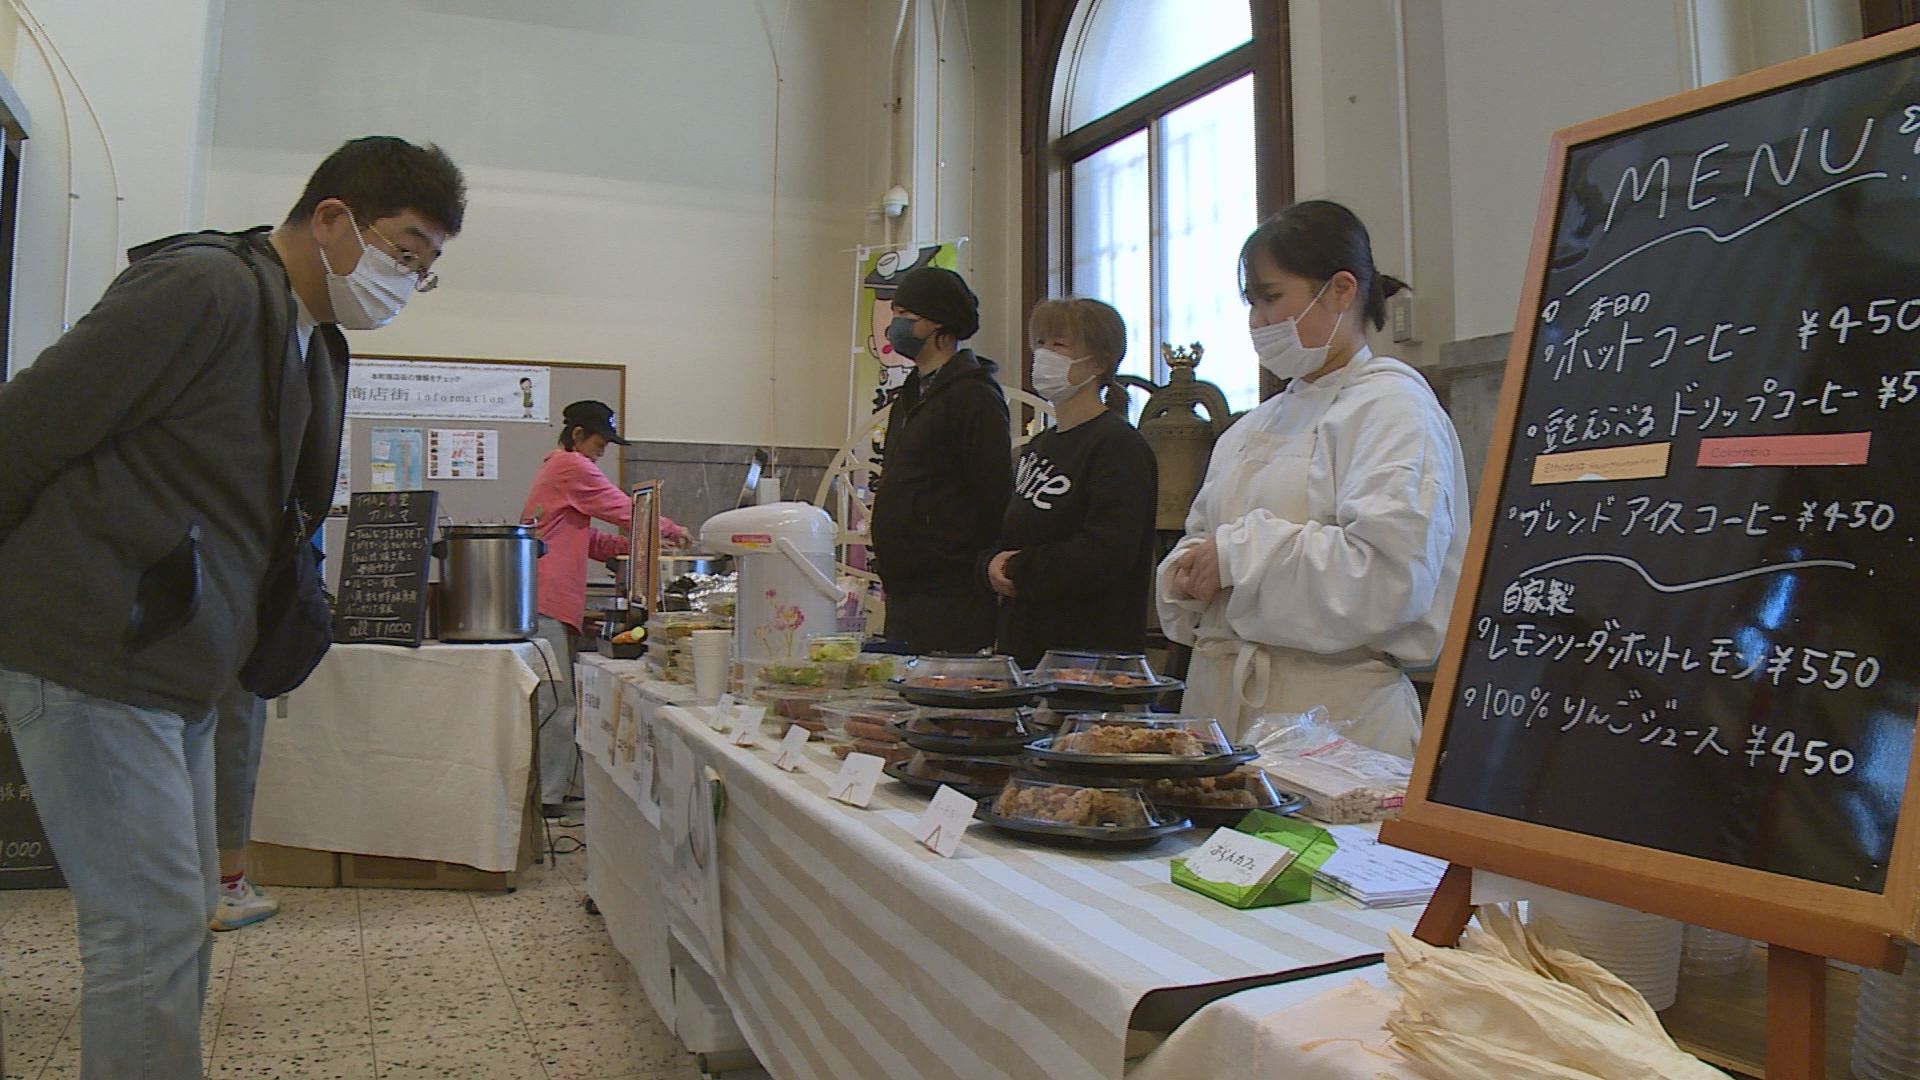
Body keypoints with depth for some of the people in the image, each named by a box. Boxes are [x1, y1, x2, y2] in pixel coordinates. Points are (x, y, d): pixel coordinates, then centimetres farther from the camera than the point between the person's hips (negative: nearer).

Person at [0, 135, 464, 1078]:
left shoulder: (315, 345, 13)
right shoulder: (207, 287, -16)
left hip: (176, 673, 9)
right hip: (92, 661, -9)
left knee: (177, 924, 16)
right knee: (152, 929, -5)